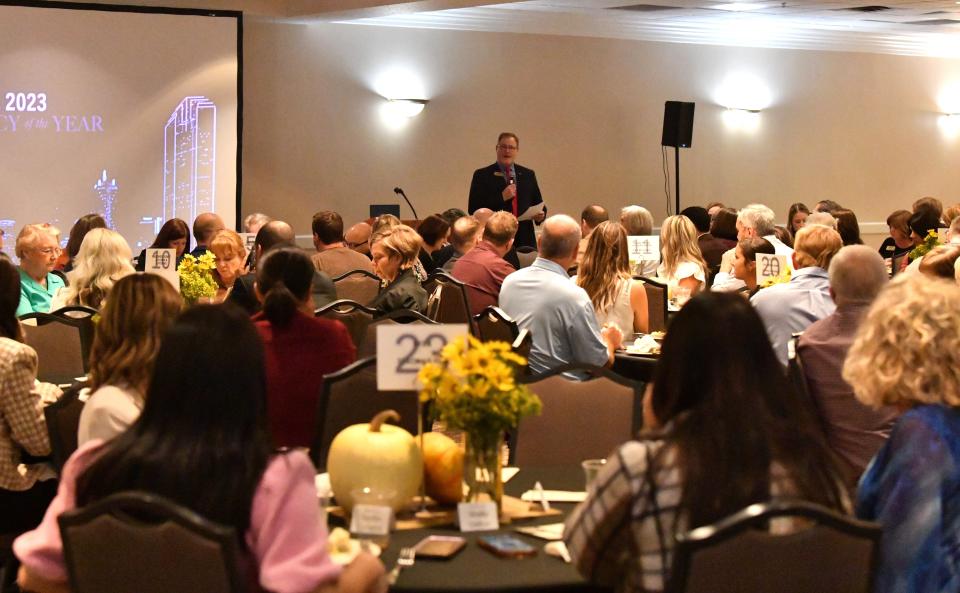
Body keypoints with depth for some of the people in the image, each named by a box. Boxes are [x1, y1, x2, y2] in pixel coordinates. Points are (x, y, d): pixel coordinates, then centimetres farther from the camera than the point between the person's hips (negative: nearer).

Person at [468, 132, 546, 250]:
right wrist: (501, 197, -14)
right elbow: (473, 209, -6)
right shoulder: (482, 175, 2)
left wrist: (540, 215, -6)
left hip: (525, 241, 3)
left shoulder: (528, 175, 14)